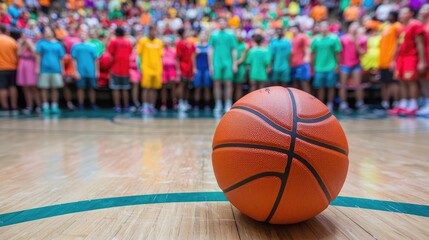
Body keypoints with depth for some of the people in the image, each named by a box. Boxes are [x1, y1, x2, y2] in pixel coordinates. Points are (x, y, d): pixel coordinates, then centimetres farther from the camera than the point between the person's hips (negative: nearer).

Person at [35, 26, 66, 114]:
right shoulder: (41, 43, 6)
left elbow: (61, 58, 13)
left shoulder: (58, 44, 11)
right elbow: (38, 56, 2)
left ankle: (54, 106, 11)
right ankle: (45, 106, 9)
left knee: (55, 88, 3)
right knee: (44, 88, 2)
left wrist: (62, 69, 9)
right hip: (44, 69, -1)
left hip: (56, 69, 1)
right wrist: (37, 67, -4)